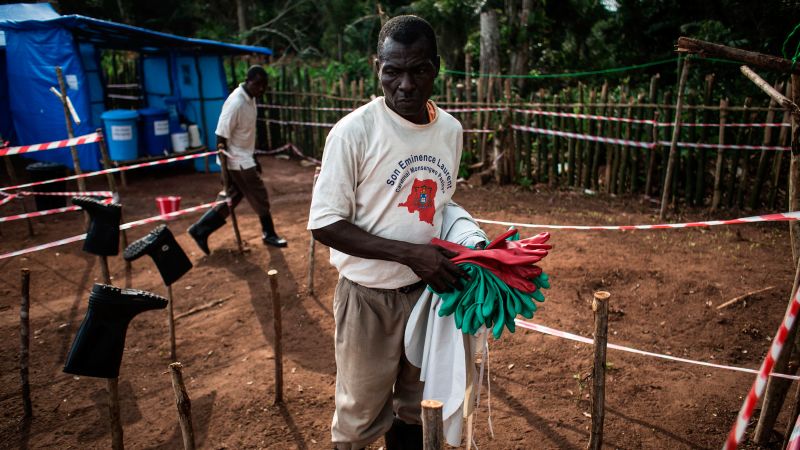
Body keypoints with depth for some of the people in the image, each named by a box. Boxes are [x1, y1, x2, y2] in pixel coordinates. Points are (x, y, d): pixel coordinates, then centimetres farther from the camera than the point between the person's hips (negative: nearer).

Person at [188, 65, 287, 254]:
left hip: (244, 158, 9)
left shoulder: (250, 99, 6)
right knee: (260, 198, 4)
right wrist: (224, 170, -20)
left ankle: (200, 230, 20)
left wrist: (254, 158, 21)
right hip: (237, 161, -9)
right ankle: (269, 234, 22)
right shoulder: (236, 103, -23)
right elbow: (221, 137, -22)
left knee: (232, 199, 14)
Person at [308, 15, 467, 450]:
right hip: (370, 295, -4)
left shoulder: (451, 130, 0)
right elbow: (324, 224, -17)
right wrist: (411, 253, -25)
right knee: (361, 415, 12)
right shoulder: (354, 131, -17)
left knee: (415, 406, 22)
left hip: (429, 289, 5)